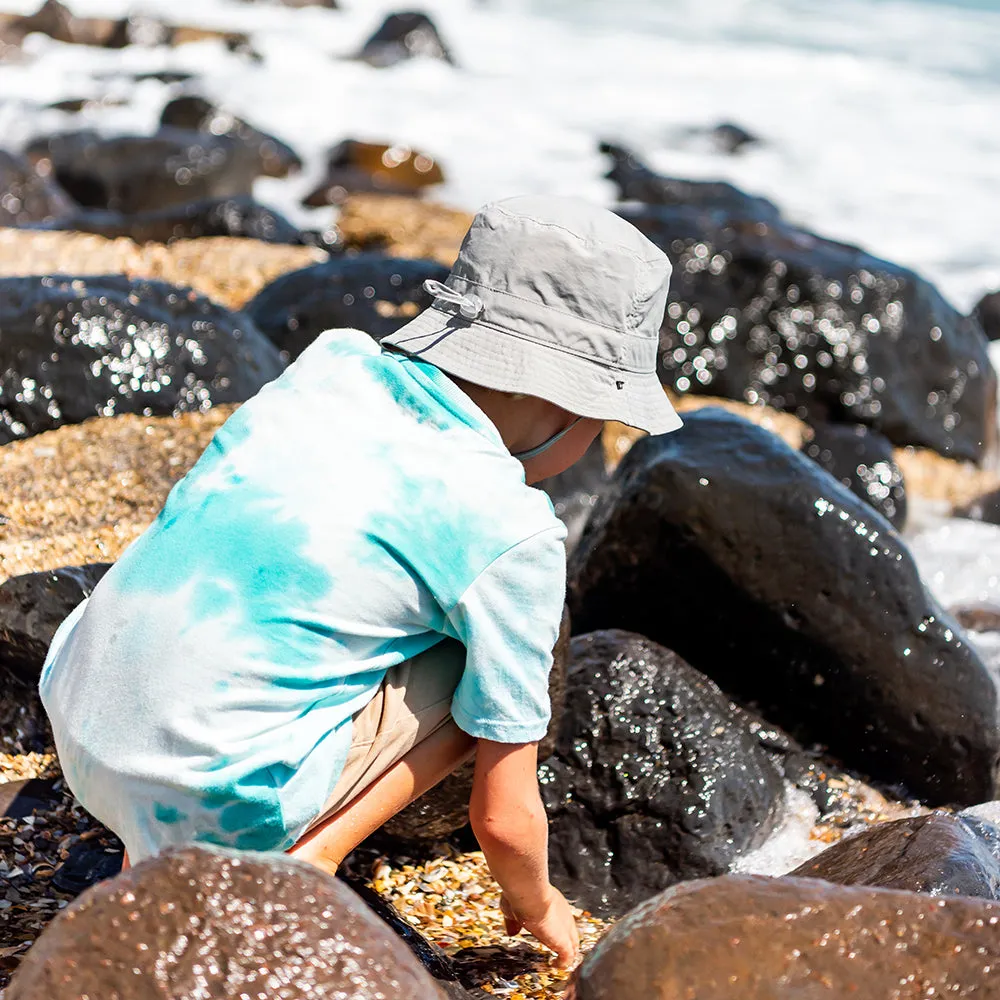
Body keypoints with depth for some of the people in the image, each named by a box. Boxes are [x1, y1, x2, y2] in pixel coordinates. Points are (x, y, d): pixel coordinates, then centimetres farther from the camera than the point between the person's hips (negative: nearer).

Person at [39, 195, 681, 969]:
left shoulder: (333, 359, 5)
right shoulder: (511, 535, -11)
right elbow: (504, 816, -3)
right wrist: (536, 906, 19)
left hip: (79, 719, 7)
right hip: (215, 797, -6)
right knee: (488, 665, 4)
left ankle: (155, 856, 20)